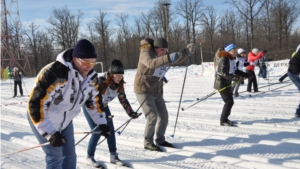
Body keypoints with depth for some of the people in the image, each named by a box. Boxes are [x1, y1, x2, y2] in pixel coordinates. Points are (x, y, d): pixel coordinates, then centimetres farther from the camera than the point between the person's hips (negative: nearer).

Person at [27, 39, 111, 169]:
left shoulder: (91, 76, -11)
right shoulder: (53, 73, -35)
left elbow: (94, 100, 6)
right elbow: (36, 104, -32)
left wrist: (101, 123, 2)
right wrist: (50, 133, -32)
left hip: (65, 121, 7)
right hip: (43, 120, -6)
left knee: (70, 155, 10)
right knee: (56, 157, -6)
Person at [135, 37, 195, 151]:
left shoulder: (162, 56, 8)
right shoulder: (146, 53, -16)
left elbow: (177, 59, 9)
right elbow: (151, 63, -38)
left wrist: (187, 51, -10)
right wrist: (169, 58, -51)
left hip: (157, 92, 8)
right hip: (144, 91, -8)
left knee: (164, 116, 8)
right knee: (153, 116, -14)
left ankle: (160, 140, 24)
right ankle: (148, 143, 2)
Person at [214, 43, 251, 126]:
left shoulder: (232, 59, 11)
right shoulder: (224, 59, -19)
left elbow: (235, 71, 19)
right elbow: (223, 73, -27)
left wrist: (247, 75, 16)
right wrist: (235, 78, -33)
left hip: (227, 84, 10)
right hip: (221, 83, -10)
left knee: (230, 101, 14)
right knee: (229, 102, -10)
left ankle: (225, 119, 27)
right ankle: (223, 121, 0)